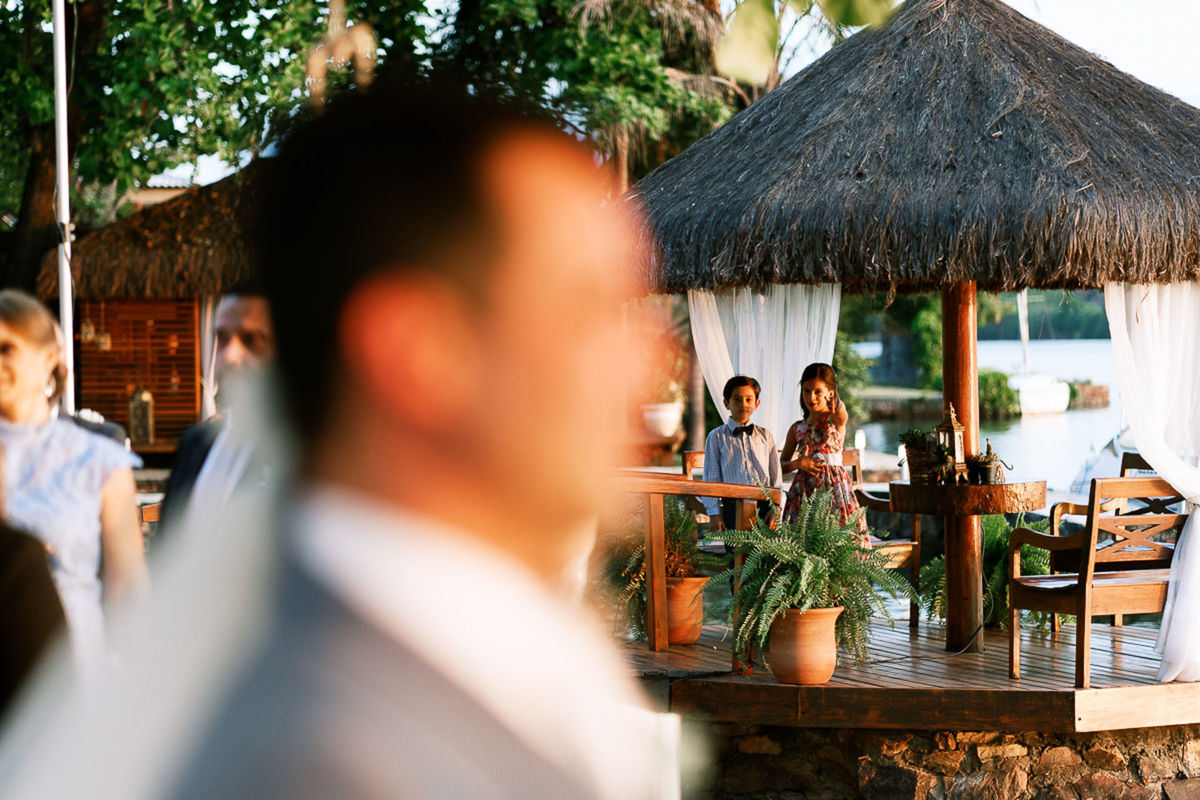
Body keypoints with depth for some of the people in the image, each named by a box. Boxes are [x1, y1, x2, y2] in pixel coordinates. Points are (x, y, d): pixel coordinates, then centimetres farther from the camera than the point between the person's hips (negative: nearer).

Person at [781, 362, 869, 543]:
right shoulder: (797, 429, 12)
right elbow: (782, 465, 16)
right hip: (804, 488, 3)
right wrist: (798, 463, -3)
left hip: (833, 486, -3)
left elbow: (842, 414, -24)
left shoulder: (836, 420, 2)